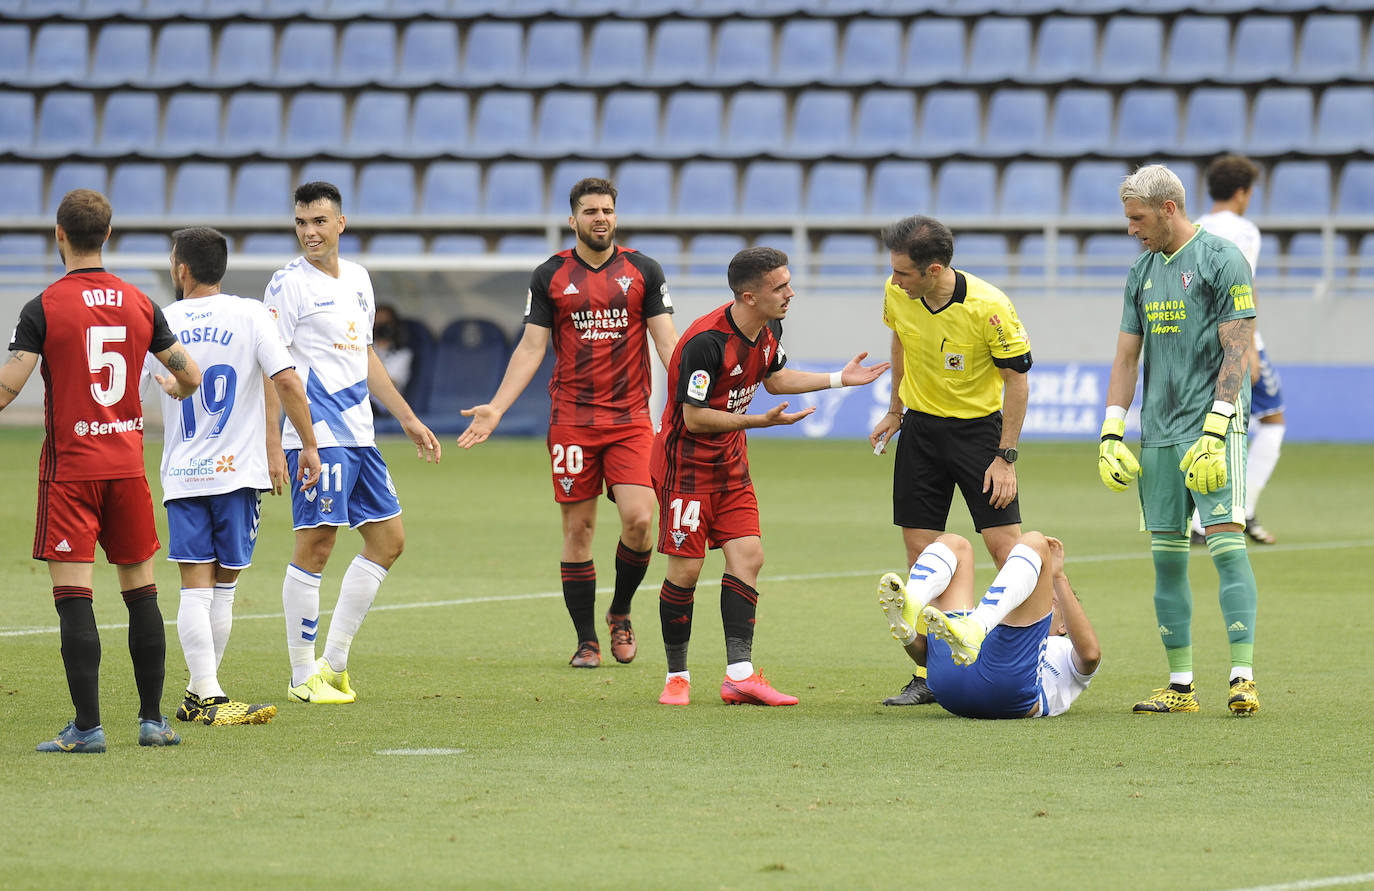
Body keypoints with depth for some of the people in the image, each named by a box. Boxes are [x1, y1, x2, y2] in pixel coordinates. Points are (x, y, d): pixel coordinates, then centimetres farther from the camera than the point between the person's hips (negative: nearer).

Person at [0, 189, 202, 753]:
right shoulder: (140, 304, 4)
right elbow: (191, 377, 9)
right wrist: (173, 389, 32)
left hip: (68, 468, -4)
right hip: (127, 463, 4)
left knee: (73, 596, -5)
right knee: (141, 589, 11)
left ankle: (87, 726, -10)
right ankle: (152, 720, 12)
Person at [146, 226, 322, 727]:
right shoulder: (249, 315, -1)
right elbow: (287, 381, -9)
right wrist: (309, 445, -1)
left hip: (182, 477, 0)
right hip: (237, 472, 0)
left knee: (195, 589, -3)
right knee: (223, 588, 10)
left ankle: (207, 695, -14)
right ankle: (202, 696, 16)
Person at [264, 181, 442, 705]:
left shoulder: (357, 279, 14)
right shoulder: (289, 284, -8)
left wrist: (408, 419, 23)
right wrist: (272, 445, -19)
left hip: (359, 435, 8)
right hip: (316, 437, -8)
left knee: (389, 540, 9)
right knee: (316, 545, -8)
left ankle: (333, 662, 15)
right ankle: (303, 677, 0)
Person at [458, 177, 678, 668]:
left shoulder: (643, 271, 5)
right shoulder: (550, 276, 5)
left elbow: (667, 341, 3)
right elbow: (531, 347, 5)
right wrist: (496, 407, -4)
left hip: (631, 416, 0)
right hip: (571, 419, 0)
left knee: (639, 518, -14)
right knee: (578, 528, 0)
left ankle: (620, 613, 11)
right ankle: (586, 640, 9)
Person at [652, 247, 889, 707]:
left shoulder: (769, 331, 0)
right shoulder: (705, 342, -27)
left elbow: (773, 378, 21)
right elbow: (694, 417, -23)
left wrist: (840, 378, 19)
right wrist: (760, 421, -24)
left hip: (731, 463, 8)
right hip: (686, 464, -8)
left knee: (748, 557, -4)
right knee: (685, 570, -5)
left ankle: (739, 674, -5)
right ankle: (677, 677, 9)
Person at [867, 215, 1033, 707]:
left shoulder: (989, 307, -24)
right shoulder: (897, 294, -9)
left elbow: (1018, 379, -14)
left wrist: (1005, 458, -15)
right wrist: (895, 412, 18)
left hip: (979, 426, -4)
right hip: (920, 427, 5)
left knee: (1004, 543, -12)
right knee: (919, 549, 2)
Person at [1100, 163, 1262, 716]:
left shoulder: (1222, 261, -5)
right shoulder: (1142, 272, 16)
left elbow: (1237, 350, -10)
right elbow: (1126, 358, 19)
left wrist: (1214, 432, -18)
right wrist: (1110, 435, 8)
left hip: (1213, 427, -7)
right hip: (1158, 435, 7)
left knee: (1226, 543, -14)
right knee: (1167, 556, 5)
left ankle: (1243, 678, -16)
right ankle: (1180, 685, 9)